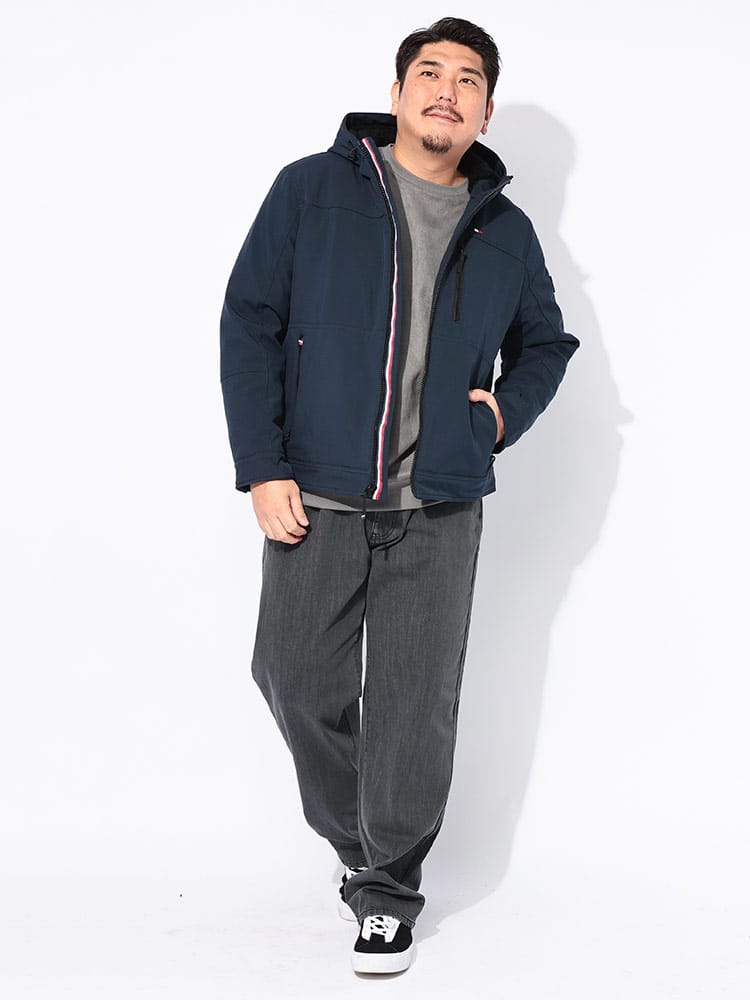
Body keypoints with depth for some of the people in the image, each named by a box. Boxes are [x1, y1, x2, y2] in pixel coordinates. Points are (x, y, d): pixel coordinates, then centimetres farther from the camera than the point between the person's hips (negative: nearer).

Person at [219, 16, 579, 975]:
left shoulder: (505, 230, 9)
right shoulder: (312, 189, 0)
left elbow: (545, 342, 24)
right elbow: (250, 322, -2)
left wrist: (506, 410, 4)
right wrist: (262, 467, -8)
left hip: (438, 510, 1)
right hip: (315, 497, -1)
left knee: (414, 707, 1)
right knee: (298, 681, 6)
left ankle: (388, 892, 17)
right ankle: (353, 838, 33)